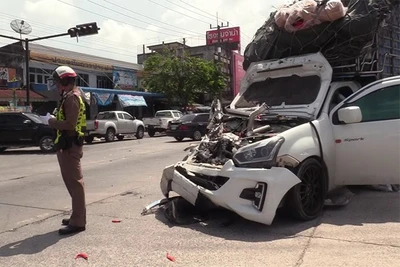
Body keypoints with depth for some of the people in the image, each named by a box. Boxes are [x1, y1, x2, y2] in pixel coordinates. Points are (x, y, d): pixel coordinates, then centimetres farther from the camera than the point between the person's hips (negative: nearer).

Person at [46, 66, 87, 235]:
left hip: (69, 145, -11)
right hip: (69, 144, 11)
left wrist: (52, 122, -12)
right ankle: (77, 216, 26)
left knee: (74, 182, -8)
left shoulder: (71, 97, -15)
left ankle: (78, 222, -4)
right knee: (72, 181, 16)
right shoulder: (70, 96, 18)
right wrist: (56, 119, 8)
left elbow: (70, 124, -24)